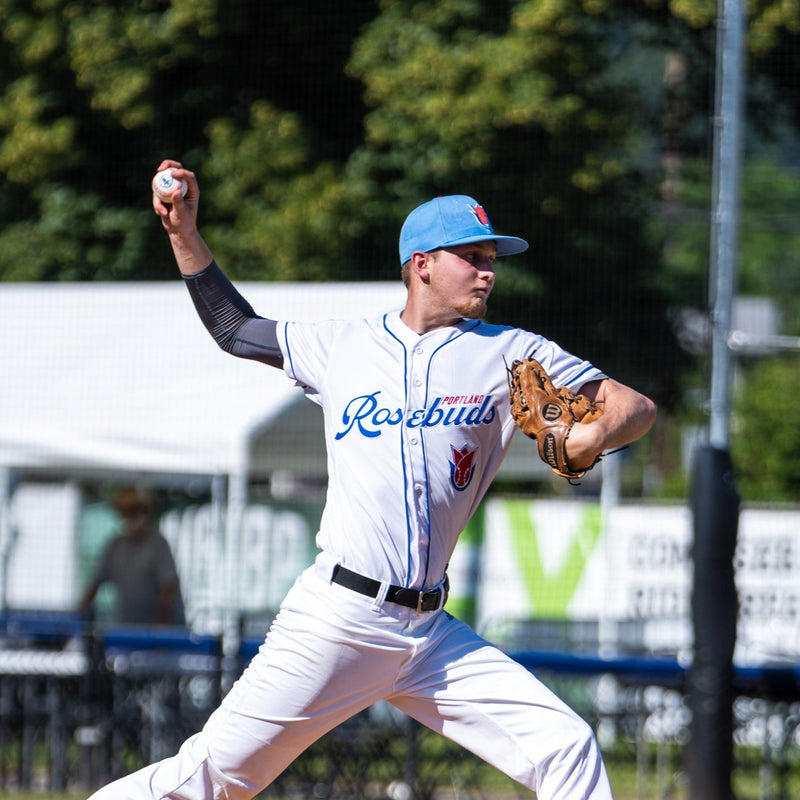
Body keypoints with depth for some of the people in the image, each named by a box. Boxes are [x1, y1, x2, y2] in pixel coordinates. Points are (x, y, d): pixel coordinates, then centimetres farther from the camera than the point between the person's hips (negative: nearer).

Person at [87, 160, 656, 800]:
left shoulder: (508, 353, 8)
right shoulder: (345, 346, 10)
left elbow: (636, 408, 4)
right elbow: (236, 329, 25)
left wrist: (592, 440, -17)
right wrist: (184, 232, 17)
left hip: (433, 636, 2)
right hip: (336, 620, -2)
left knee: (567, 748, -10)